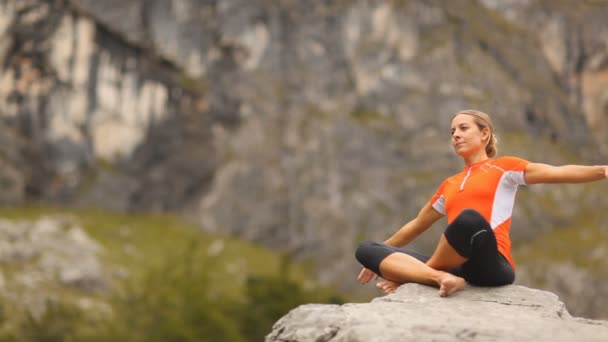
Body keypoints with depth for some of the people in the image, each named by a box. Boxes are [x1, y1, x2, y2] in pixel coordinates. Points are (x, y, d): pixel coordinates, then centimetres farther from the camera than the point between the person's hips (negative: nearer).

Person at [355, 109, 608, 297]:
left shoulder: (502, 168, 13)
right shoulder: (449, 185, 28)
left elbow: (558, 173, 0)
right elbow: (416, 226, 37)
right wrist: (381, 261, 40)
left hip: (491, 266, -5)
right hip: (457, 266, 5)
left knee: (469, 218, -39)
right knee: (366, 249, -9)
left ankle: (410, 274, -18)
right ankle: (440, 278, -32)